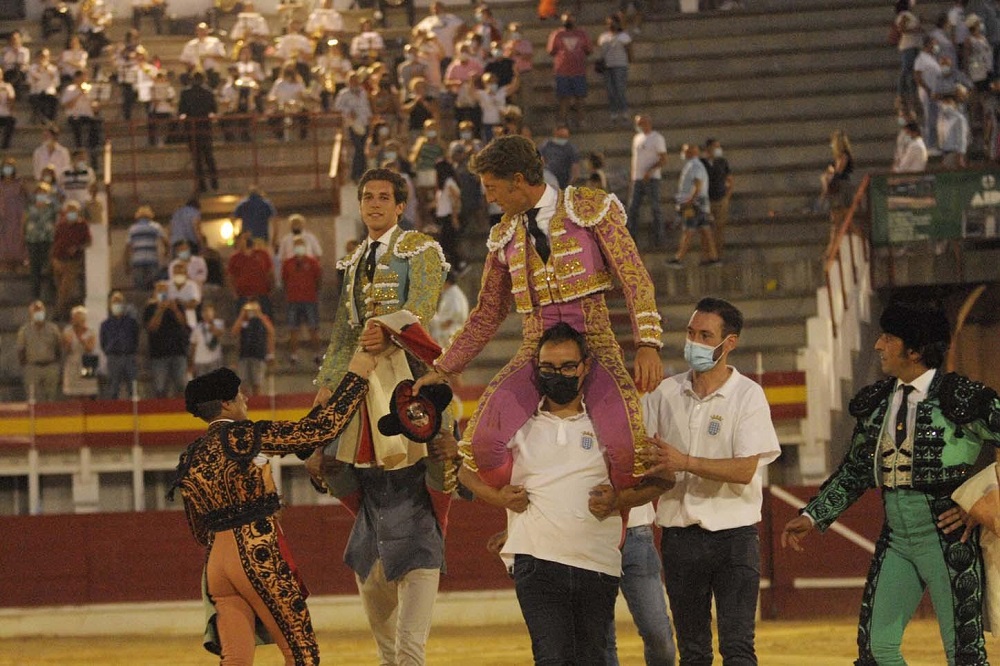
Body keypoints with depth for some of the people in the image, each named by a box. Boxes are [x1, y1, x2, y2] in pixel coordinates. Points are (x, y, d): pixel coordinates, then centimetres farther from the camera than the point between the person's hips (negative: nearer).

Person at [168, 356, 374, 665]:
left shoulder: (191, 457, 12)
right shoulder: (242, 436, -9)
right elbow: (319, 430, -11)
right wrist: (355, 376, -2)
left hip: (216, 560, 7)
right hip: (259, 555, -7)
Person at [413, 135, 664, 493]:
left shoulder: (591, 208, 1)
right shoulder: (504, 237, 15)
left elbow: (634, 278, -3)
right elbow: (487, 315, 24)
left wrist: (647, 344, -15)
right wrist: (441, 370, 22)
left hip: (593, 343, -4)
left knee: (626, 445, -30)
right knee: (481, 443, -23)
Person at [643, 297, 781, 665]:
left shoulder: (748, 395, -6)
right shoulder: (666, 393, 6)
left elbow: (744, 470, -16)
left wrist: (685, 462, -25)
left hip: (733, 535, -4)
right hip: (679, 534, 4)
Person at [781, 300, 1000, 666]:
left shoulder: (964, 399, -11)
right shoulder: (876, 402, 9)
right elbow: (855, 471, 18)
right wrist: (812, 517, 12)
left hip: (948, 537, -7)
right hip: (896, 537, 7)